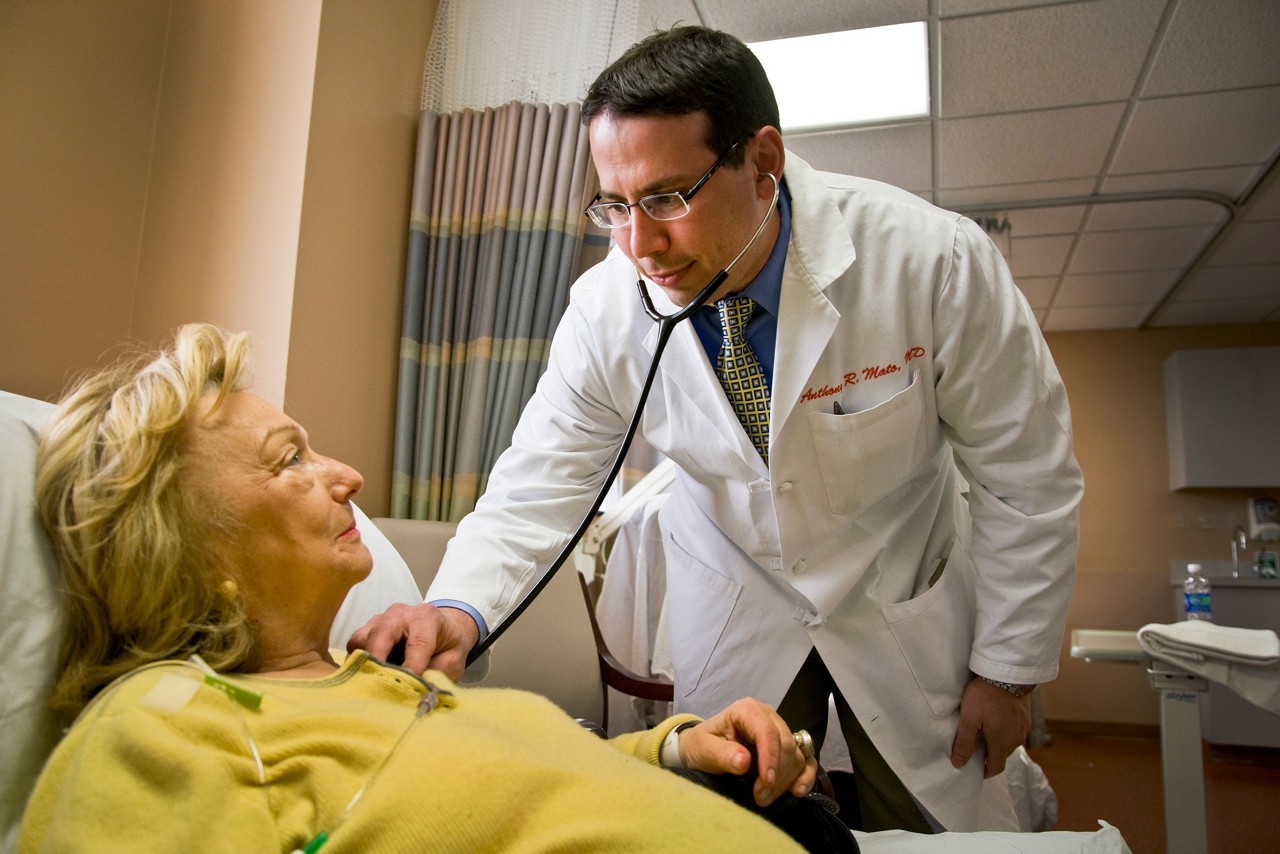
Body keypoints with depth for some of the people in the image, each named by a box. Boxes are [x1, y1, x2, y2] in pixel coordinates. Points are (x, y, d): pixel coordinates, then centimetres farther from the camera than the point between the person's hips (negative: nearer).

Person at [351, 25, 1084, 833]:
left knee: (932, 827, 12)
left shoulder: (933, 260, -25)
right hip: (737, 611, 1)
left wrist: (1009, 669, -7)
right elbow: (539, 485, -12)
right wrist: (458, 607, -31)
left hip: (907, 606, 0)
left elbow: (1028, 479, -14)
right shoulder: (606, 310, -20)